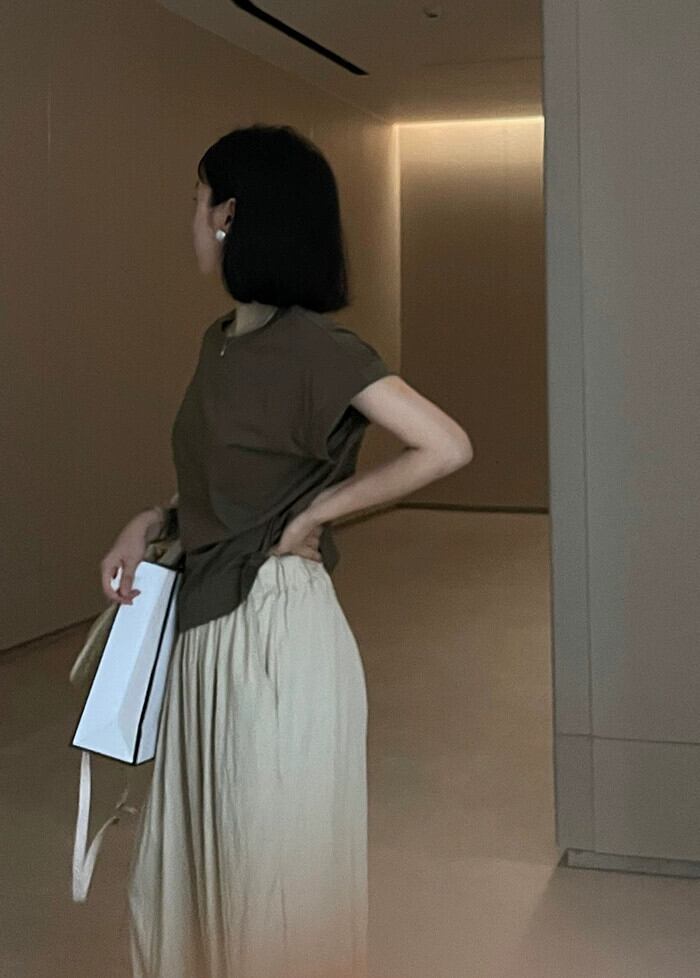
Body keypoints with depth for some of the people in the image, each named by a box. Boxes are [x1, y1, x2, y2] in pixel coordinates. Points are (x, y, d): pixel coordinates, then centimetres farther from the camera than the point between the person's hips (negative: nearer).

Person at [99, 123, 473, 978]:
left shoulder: (314, 348, -16)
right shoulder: (220, 341, 9)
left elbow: (446, 447, -20)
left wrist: (316, 514, -14)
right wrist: (152, 523, 1)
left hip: (276, 628, -8)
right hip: (204, 627, 8)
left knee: (274, 875, 7)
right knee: (179, 868, 18)